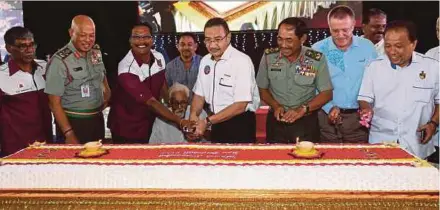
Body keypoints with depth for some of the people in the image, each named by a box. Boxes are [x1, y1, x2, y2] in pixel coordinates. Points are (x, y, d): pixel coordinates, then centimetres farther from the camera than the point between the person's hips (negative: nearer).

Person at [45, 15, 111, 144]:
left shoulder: (96, 51, 1)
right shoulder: (59, 61, -16)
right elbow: (54, 103, -15)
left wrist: (107, 92, 8)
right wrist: (69, 134, -20)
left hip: (97, 120, 6)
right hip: (73, 123, -6)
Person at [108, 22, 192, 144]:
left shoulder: (159, 58, -7)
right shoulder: (126, 69, -26)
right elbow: (151, 102, -28)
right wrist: (180, 122, -32)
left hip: (149, 124, 6)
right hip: (126, 128, -6)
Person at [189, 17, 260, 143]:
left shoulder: (242, 61, -18)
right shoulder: (205, 61, 3)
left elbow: (240, 105, -22)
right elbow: (199, 94, 9)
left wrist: (207, 122, -22)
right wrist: (194, 115, -11)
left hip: (240, 127, -6)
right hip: (216, 124, 6)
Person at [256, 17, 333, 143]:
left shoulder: (317, 60, -9)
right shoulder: (269, 57, -4)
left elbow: (326, 94, -4)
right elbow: (262, 89, 6)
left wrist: (303, 109, -17)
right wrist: (275, 106, -12)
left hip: (306, 122, -1)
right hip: (276, 121, 1)